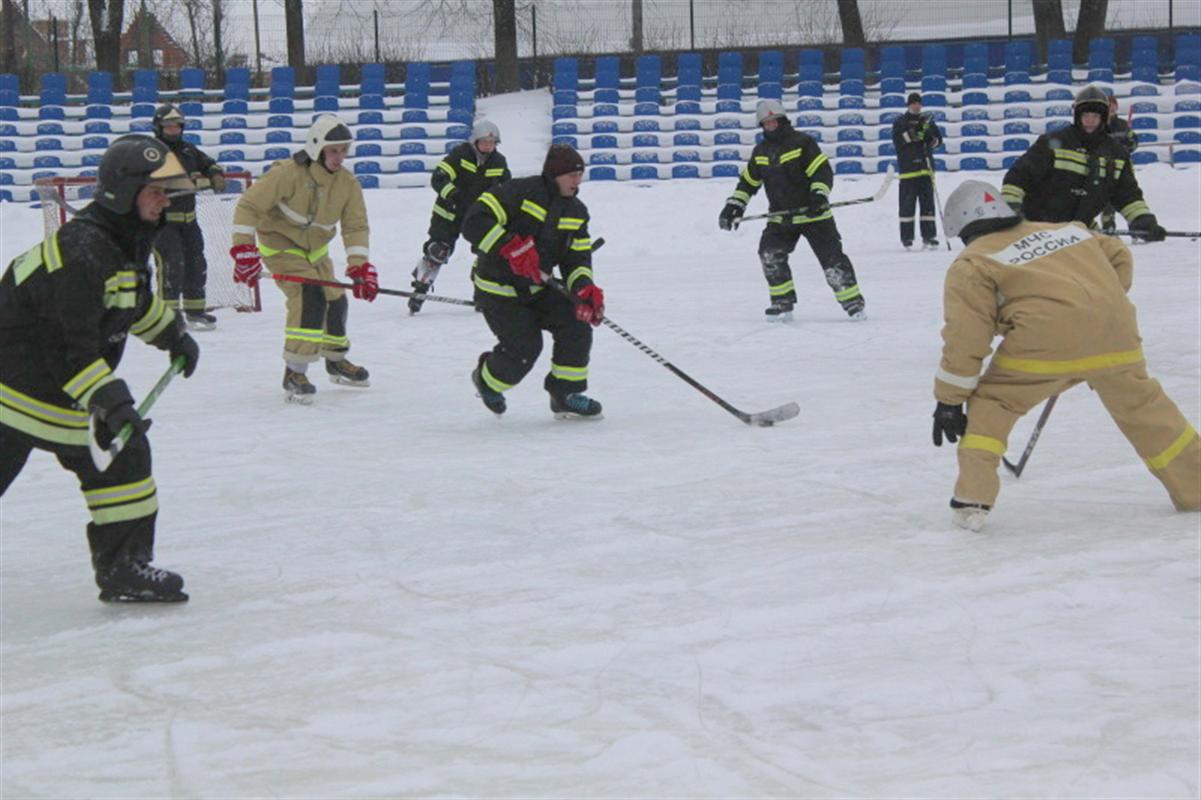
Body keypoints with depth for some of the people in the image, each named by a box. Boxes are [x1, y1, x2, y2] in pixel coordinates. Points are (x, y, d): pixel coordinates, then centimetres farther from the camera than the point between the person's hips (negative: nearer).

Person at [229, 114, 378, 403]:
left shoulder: (348, 184, -7)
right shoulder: (289, 173, -26)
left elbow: (355, 226, -6)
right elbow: (249, 205, -24)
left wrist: (360, 266, -18)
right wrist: (244, 248, -28)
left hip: (315, 249, 7)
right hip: (280, 244, -7)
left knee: (335, 299, 15)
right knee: (309, 298, -25)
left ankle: (336, 360, 42)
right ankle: (294, 372, -21)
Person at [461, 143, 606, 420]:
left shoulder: (576, 212, 3)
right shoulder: (520, 192, -20)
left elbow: (577, 259, 0)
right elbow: (474, 222, -28)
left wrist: (586, 290, -21)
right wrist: (511, 248, -39)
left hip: (538, 288, 7)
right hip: (498, 289, -7)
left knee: (576, 326, -11)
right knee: (524, 347, -11)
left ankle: (566, 396, 4)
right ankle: (487, 379, 22)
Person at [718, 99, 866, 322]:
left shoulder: (802, 143, -10)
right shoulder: (760, 152, 9)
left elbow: (823, 171, -15)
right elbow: (748, 181, 18)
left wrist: (819, 195, -29)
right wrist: (734, 205, 10)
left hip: (813, 214, -5)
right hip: (781, 218, 5)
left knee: (831, 258, -7)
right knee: (769, 253, -12)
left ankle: (853, 301, 4)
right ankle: (783, 302, -1)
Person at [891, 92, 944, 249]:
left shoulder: (928, 121, 14)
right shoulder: (899, 122, 5)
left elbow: (938, 139, 13)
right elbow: (897, 140, -11)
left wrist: (931, 141, -9)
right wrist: (915, 133, -21)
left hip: (925, 167, 3)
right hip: (907, 168, -3)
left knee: (927, 201, 2)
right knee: (907, 202, -5)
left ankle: (929, 235, 5)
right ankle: (907, 237, -2)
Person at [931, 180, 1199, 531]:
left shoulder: (971, 265, 11)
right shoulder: (1065, 229, 27)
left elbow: (965, 336, 2)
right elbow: (1119, 256, 31)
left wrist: (949, 399, 5)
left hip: (1046, 343, -5)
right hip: (1114, 333, 5)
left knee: (990, 403, 11)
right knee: (1142, 404, 25)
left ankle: (972, 501, -2)